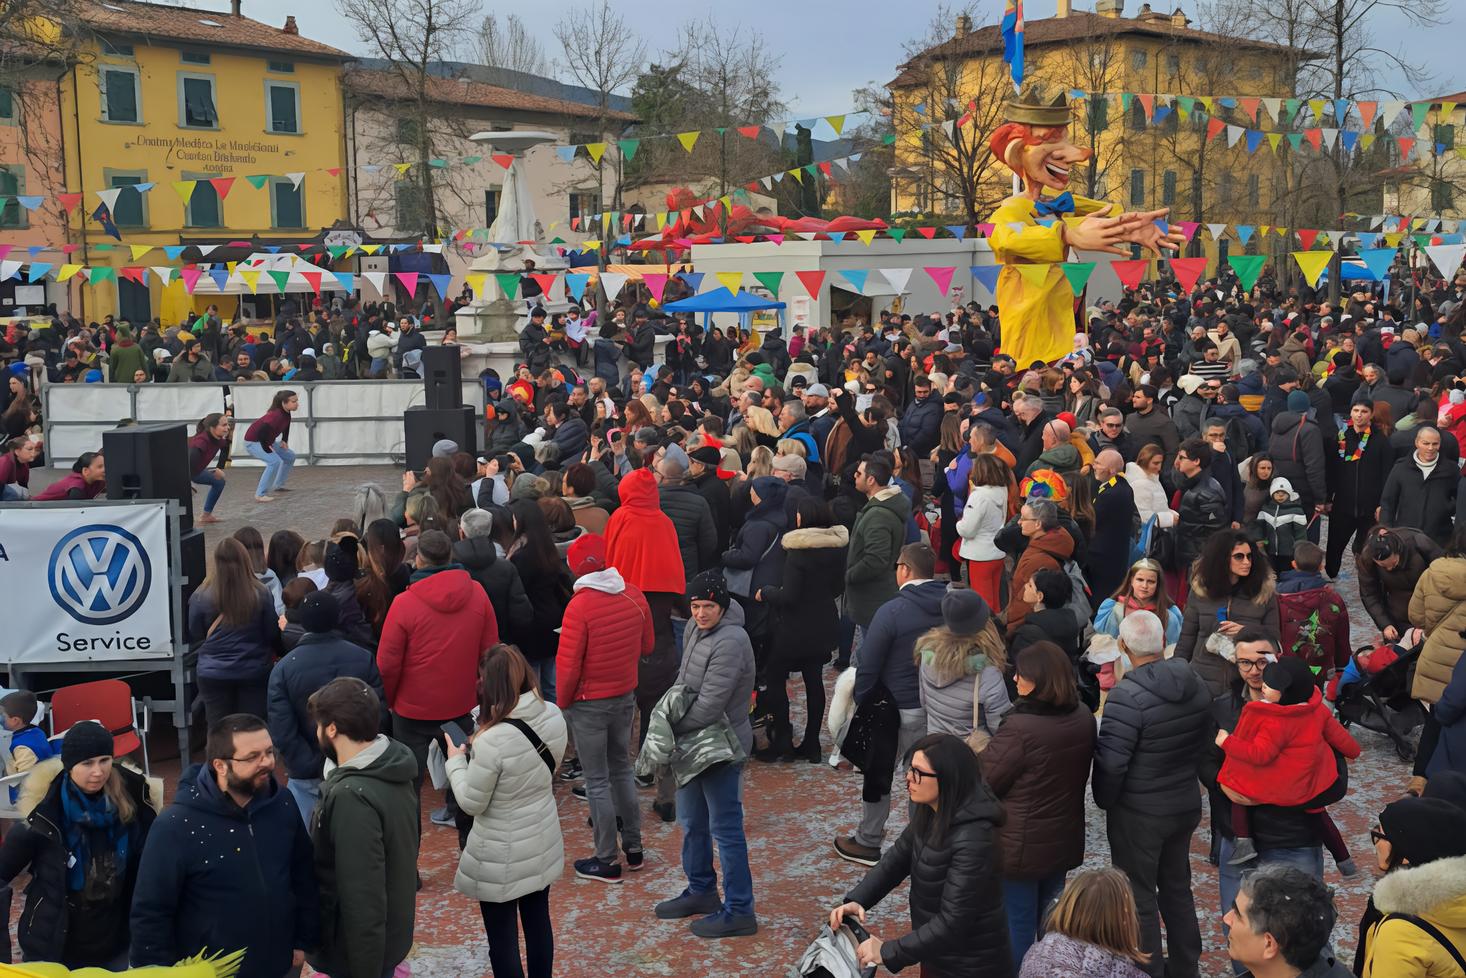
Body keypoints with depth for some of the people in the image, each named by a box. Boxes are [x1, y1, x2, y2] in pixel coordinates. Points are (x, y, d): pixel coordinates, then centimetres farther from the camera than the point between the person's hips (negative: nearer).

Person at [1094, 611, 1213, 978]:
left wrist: (1104, 801, -6)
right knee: (1177, 887, 23)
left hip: (1138, 814, -7)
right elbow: (1202, 743, 7)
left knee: (1139, 896, 8)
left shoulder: (1128, 696, -27)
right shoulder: (1195, 683, -5)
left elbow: (1110, 762, -24)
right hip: (1186, 805, 7)